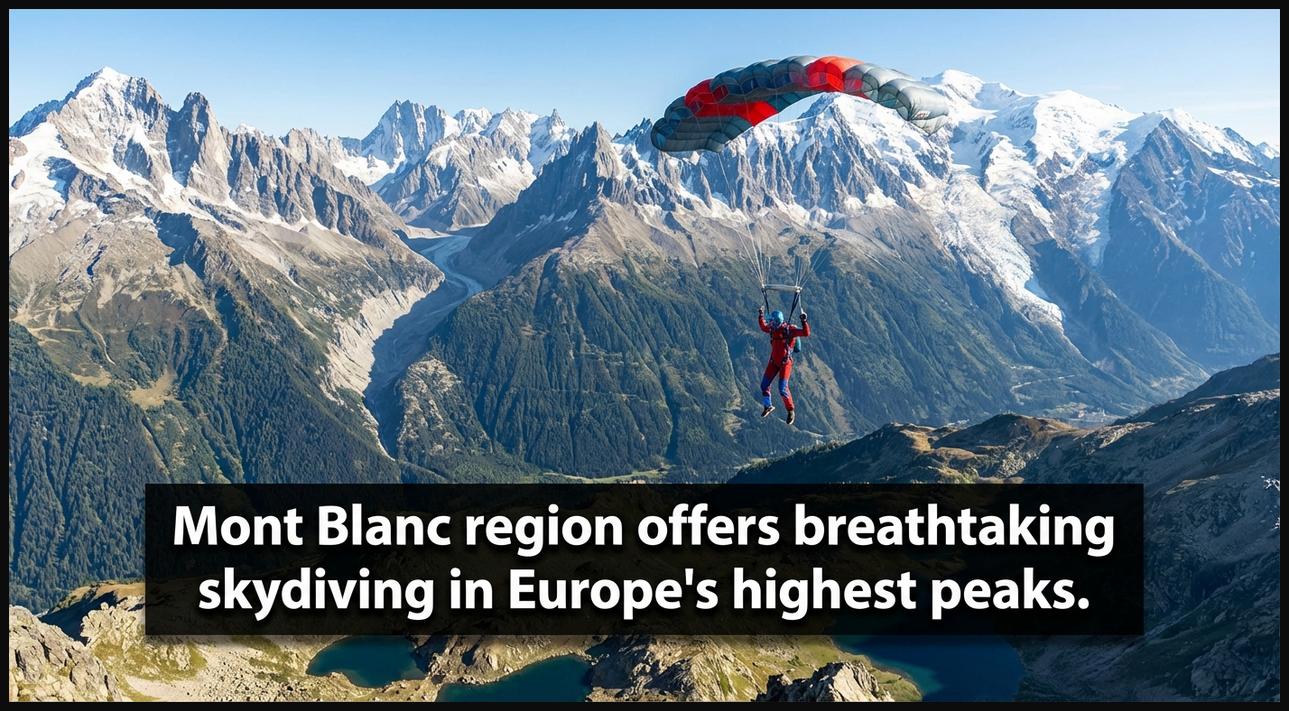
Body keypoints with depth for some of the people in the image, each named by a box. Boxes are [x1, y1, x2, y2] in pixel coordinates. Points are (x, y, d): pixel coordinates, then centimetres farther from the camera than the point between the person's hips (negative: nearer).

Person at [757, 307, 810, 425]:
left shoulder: (789, 330, -18)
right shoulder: (773, 329, 0)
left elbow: (806, 333, -26)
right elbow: (763, 327, 23)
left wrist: (804, 321, -37)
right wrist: (760, 316, 19)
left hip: (785, 363, -6)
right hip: (774, 361, 6)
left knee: (782, 389, -11)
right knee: (764, 385, 9)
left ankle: (791, 410, 10)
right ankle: (767, 406, 33)